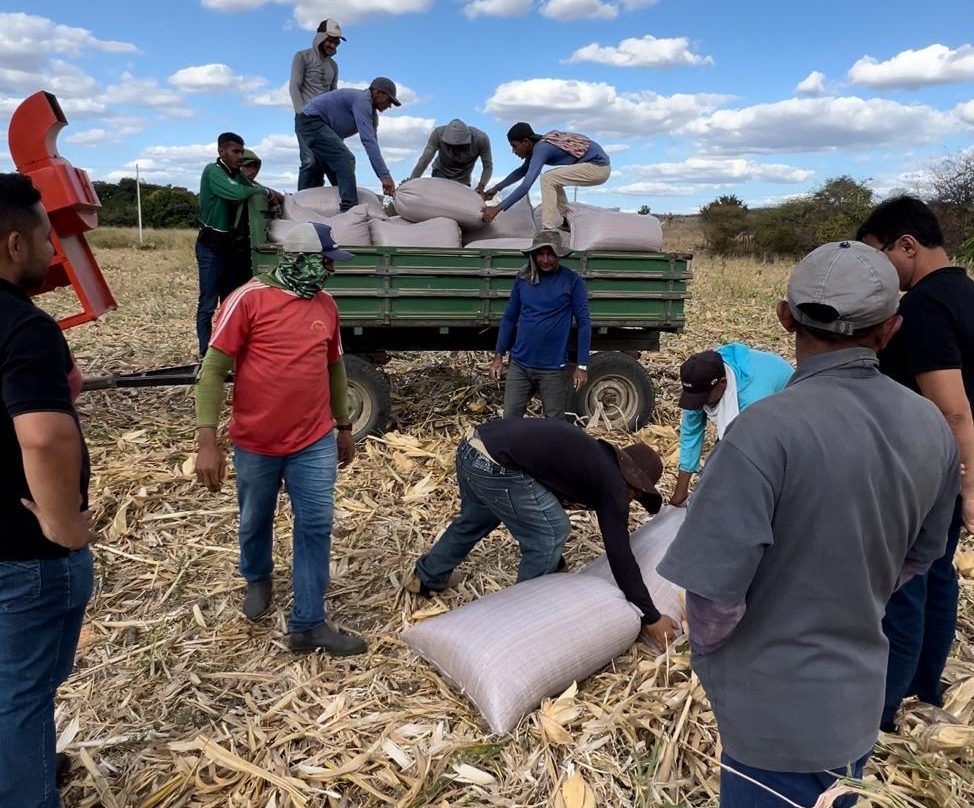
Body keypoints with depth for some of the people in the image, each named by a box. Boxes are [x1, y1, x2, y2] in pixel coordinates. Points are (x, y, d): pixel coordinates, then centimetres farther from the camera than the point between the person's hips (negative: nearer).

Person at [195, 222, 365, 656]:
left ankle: (308, 623, 14)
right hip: (255, 444, -3)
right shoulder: (249, 299, -13)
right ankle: (257, 579, 48)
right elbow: (213, 369, -14)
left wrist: (344, 427, 18)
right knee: (255, 522, 18)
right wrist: (208, 441, -20)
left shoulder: (326, 304, 4)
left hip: (315, 441, 4)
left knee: (316, 527, 2)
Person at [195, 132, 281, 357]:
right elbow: (238, 193, -28)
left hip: (228, 245, 8)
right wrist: (265, 191, -15)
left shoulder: (236, 174, 12)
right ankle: (206, 353, -5)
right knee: (208, 304, -7)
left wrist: (273, 195, -12)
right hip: (211, 246, -8)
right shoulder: (213, 171, -13)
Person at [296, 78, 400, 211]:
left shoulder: (372, 112, 10)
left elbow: (372, 142, 10)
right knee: (345, 159, -24)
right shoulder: (361, 100, -21)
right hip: (311, 120, -11)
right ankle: (349, 208, -32)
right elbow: (367, 140, -32)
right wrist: (385, 176, -37)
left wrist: (385, 181, 1)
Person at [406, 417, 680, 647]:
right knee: (551, 533, 6)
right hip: (496, 467, -10)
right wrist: (650, 617, 10)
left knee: (473, 520, 34)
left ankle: (425, 578, 53)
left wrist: (555, 563, 48)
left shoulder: (591, 456, 26)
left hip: (471, 447, 10)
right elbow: (619, 554, 1)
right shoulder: (612, 482, 2)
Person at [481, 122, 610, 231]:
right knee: (552, 178, 22)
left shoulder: (541, 149, -20)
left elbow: (525, 186, -28)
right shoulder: (539, 144, 7)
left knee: (548, 179, -18)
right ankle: (565, 220, 23)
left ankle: (548, 231, -19)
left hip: (598, 167, -10)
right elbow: (522, 171, 23)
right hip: (597, 164, 10)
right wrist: (496, 188, 20)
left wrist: (498, 208, -27)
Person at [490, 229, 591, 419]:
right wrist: (499, 355, 8)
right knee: (510, 419, 8)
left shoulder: (572, 281, -6)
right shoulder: (522, 280, 4)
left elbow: (584, 323, -6)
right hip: (519, 364, 3)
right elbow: (509, 318, 11)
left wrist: (582, 366, -9)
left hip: (552, 368, -3)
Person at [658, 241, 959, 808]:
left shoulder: (769, 428, -28)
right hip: (859, 700, 6)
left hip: (777, 711, -6)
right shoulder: (932, 428, -6)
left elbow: (714, 591, -26)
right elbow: (919, 558, 8)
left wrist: (706, 650, -5)